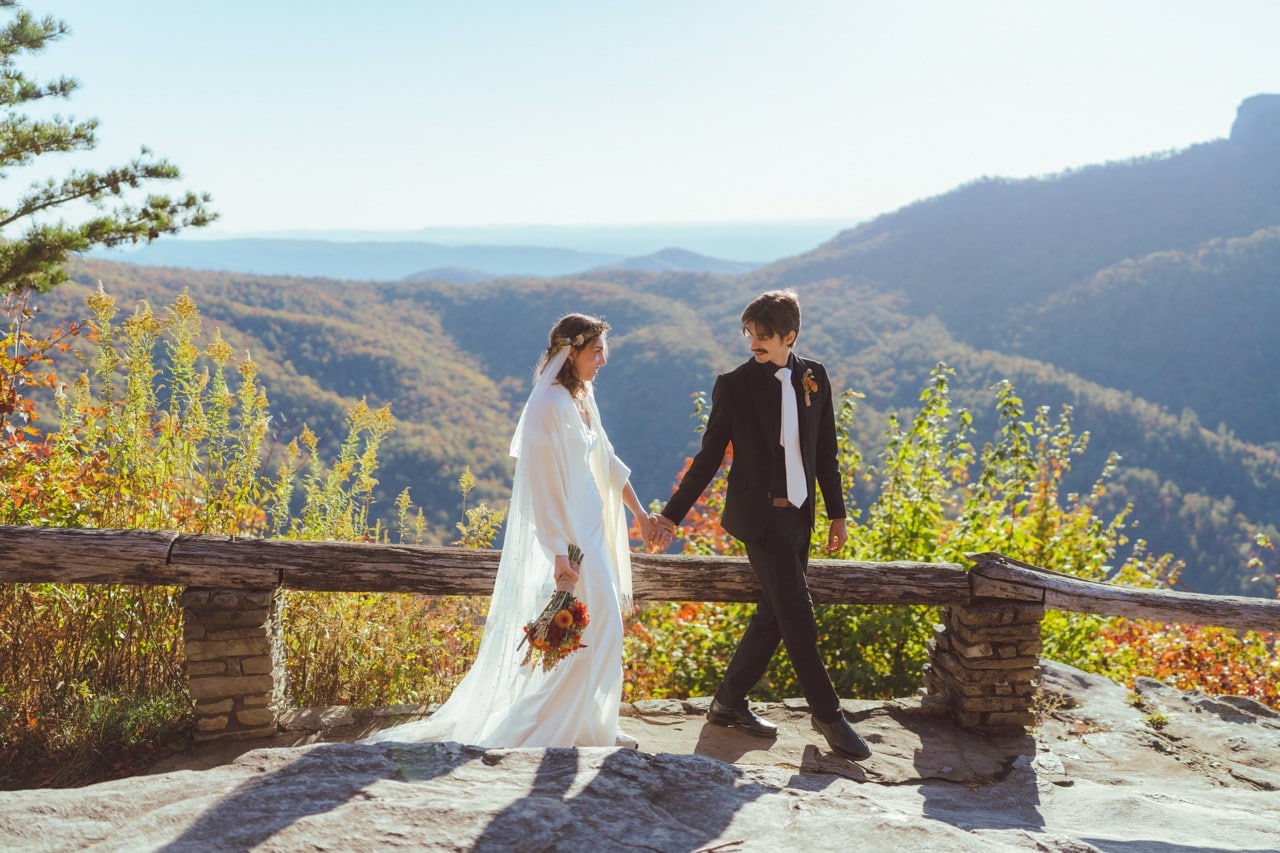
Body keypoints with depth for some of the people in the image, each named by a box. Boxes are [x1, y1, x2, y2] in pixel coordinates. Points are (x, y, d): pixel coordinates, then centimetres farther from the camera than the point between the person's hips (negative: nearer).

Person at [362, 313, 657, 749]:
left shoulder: (582, 399, 9)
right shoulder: (551, 404, -19)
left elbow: (606, 461, 19)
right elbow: (544, 481, -22)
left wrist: (639, 512, 20)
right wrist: (560, 554, -23)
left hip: (590, 528, 9)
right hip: (566, 536, -9)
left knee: (601, 628, 14)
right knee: (595, 629, -6)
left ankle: (589, 726, 26)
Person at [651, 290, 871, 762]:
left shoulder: (814, 377, 5)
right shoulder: (734, 385, -7)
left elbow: (825, 451, 12)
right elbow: (709, 457, -2)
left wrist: (837, 513, 12)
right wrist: (672, 514, -4)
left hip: (799, 515, 5)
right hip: (759, 515, -5)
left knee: (774, 613, 11)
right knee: (797, 616, -5)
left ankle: (729, 701, 24)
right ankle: (827, 713, 9)